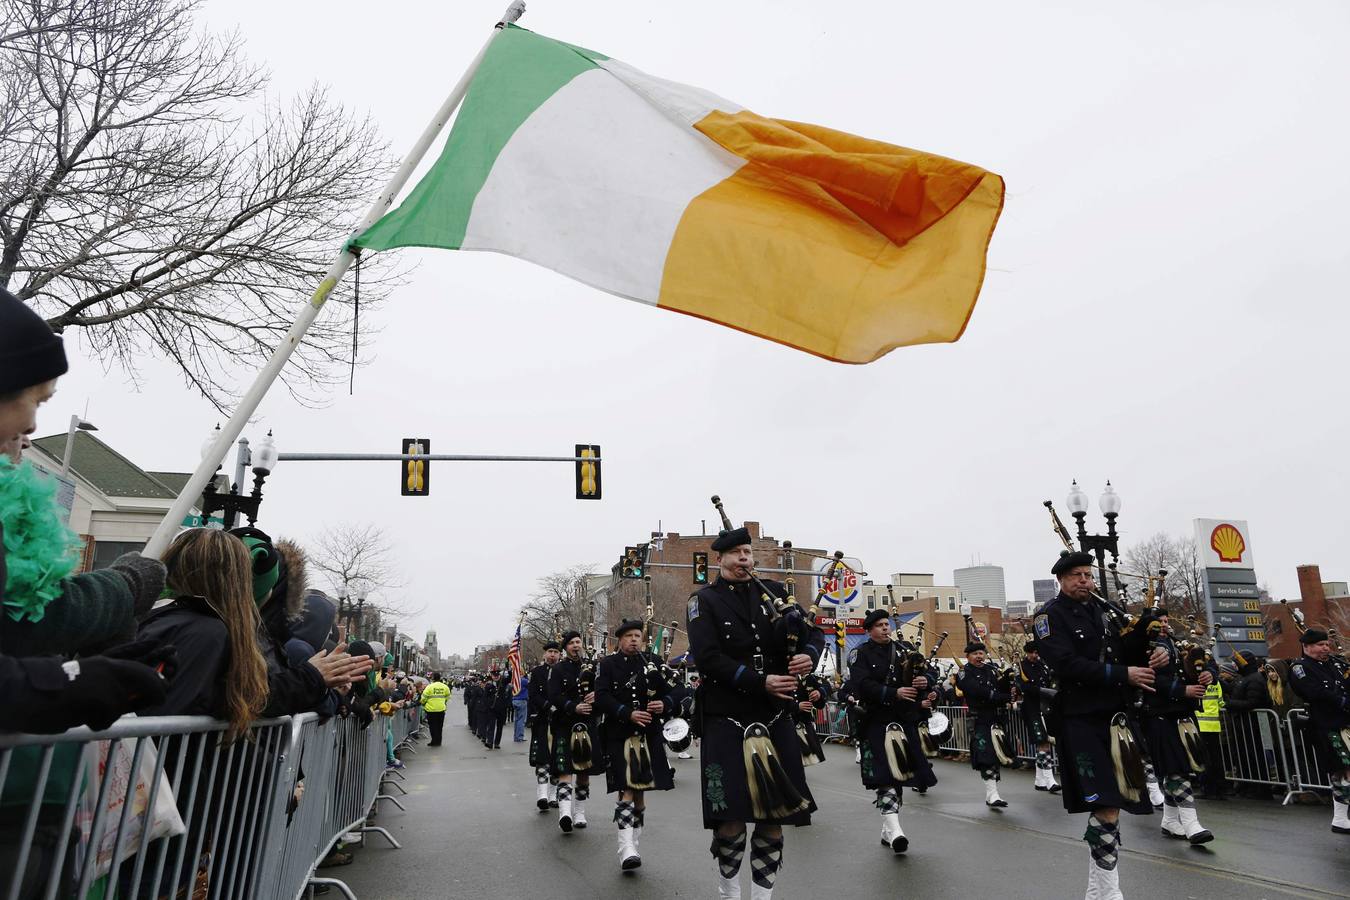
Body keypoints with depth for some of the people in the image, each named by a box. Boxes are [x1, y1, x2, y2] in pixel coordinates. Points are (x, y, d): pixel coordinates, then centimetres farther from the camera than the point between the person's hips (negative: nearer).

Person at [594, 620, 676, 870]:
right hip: (620, 737, -4)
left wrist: (664, 704, -9)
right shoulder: (607, 664, 0)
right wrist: (628, 713, -22)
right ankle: (626, 849, -12)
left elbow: (668, 693, 14)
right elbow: (602, 698, -11)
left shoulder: (652, 662, 11)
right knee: (626, 790, -12)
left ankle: (633, 843, 24)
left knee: (640, 792, 11)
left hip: (649, 737, 4)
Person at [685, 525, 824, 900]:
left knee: (774, 815, 7)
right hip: (727, 720, -4)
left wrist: (809, 655, -12)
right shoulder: (704, 601, -2)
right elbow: (707, 658, -13)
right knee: (730, 817, 0)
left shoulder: (773, 592, 10)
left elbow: (815, 632, 11)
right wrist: (761, 682, -19)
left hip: (775, 718, 4)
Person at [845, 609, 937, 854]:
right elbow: (862, 685, -15)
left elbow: (924, 672, 8)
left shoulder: (903, 650, 12)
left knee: (901, 773, 10)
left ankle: (887, 829, 22)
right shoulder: (860, 654, -2)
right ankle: (893, 828, -21)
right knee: (887, 773, -17)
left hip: (906, 719, 6)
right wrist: (894, 693, -24)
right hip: (877, 721, -5)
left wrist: (924, 681, -16)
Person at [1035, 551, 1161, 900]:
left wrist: (1151, 656, -4)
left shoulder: (1104, 610, 13)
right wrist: (1123, 674, -20)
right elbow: (1067, 664, -18)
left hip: (1114, 717, 7)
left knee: (1111, 804, 13)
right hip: (1081, 722, -7)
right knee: (1107, 807, -12)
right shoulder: (1050, 616, -6)